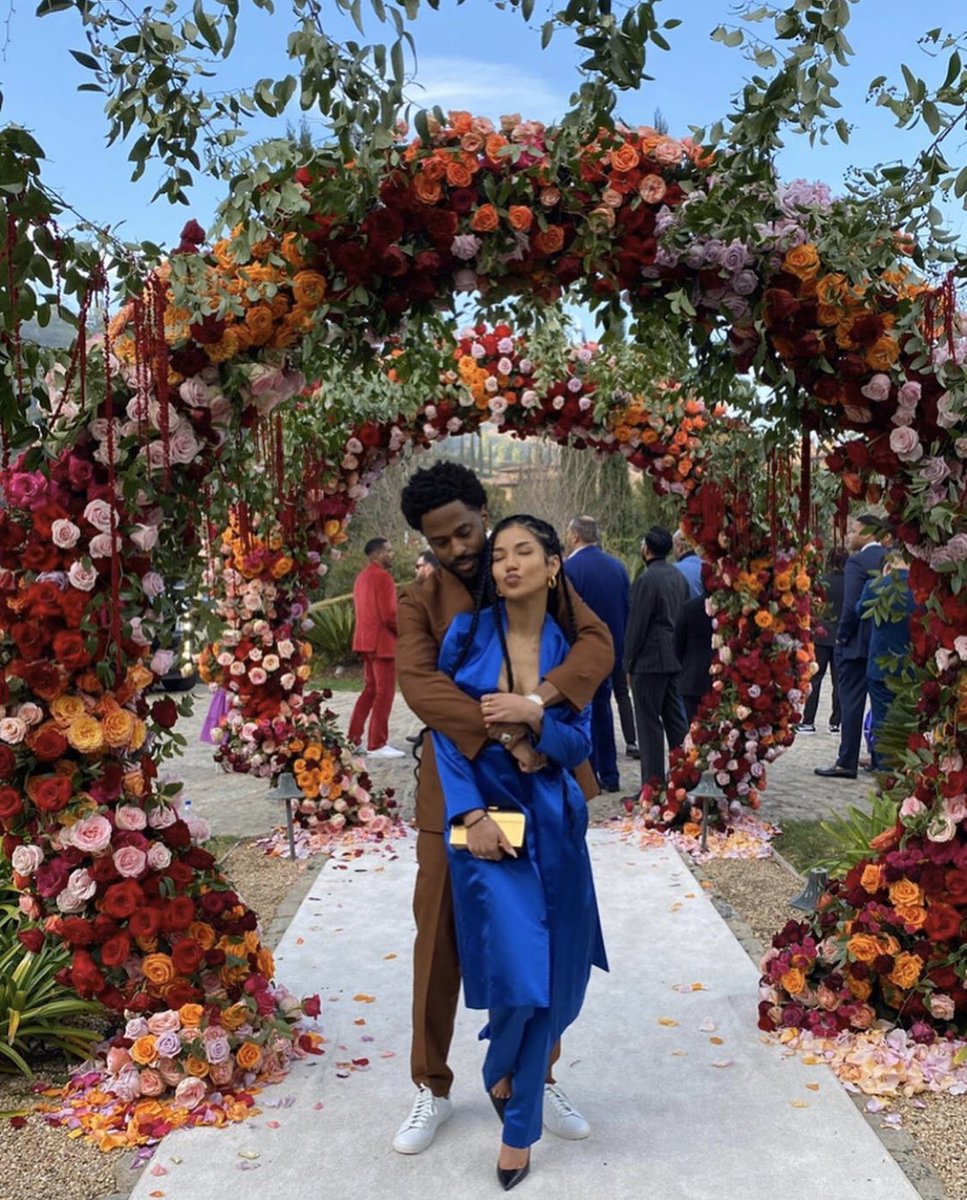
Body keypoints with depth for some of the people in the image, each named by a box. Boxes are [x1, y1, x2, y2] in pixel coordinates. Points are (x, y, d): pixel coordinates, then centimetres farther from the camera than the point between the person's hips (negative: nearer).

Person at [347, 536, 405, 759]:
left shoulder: (362, 576, 14)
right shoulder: (383, 576, -15)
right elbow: (389, 614, -20)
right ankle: (377, 745, 0)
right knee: (384, 693, -3)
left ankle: (352, 739, 18)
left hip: (366, 639, 9)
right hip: (382, 641, -9)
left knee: (370, 689, 17)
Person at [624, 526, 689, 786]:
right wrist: (679, 651, 19)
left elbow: (636, 625, -14)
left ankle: (652, 784, 1)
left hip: (650, 660, -8)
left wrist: (629, 663, -6)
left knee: (649, 722, -2)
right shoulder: (679, 577, 10)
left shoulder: (646, 579, -15)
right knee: (675, 718, 14)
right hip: (675, 659, 8)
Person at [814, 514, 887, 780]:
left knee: (851, 702, -1)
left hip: (858, 642, -7)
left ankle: (847, 763, 1)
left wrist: (842, 636, -9)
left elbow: (851, 604, -21)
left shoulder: (857, 561, -14)